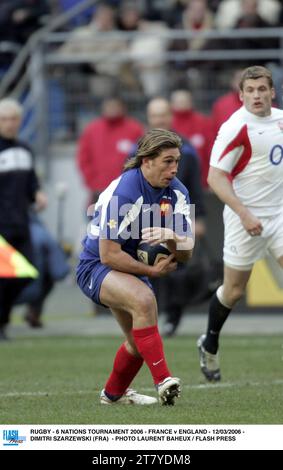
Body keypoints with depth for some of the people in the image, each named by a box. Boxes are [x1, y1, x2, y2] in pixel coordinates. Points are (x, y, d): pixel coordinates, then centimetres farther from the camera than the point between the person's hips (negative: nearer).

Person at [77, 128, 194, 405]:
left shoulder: (177, 193, -8)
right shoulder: (123, 193, -29)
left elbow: (186, 253, -10)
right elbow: (109, 255, -27)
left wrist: (173, 239, -33)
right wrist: (153, 271, -22)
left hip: (131, 270, 8)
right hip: (96, 266, -8)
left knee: (139, 341, 18)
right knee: (144, 298, -36)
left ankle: (113, 393, 46)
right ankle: (163, 381, -36)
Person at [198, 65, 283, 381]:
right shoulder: (235, 128, -17)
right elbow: (215, 177, -19)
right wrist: (244, 214, -25)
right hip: (246, 218, -5)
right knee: (234, 290, 6)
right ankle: (209, 345, 30)